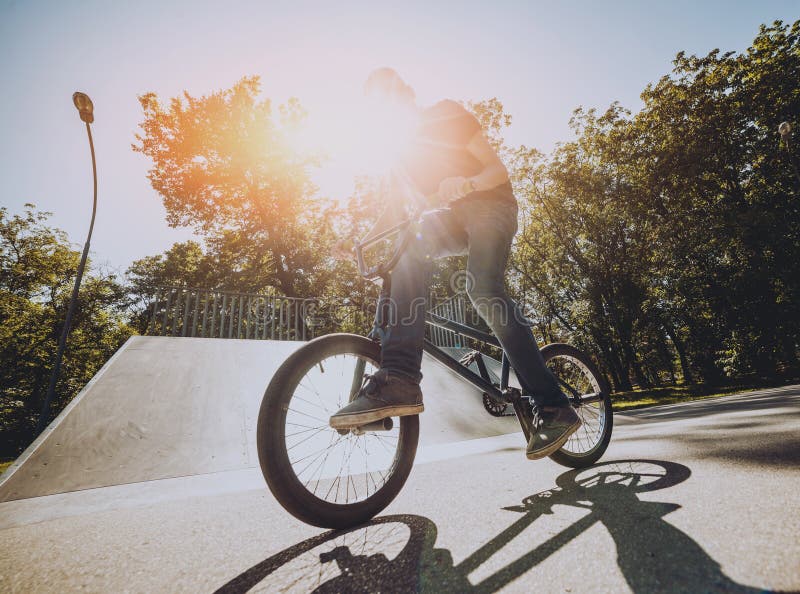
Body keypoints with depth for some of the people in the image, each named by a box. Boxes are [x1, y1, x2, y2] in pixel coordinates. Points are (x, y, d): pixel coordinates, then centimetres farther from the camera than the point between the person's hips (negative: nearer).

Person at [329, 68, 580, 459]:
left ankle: (555, 408, -20)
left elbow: (498, 170, -4)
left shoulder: (446, 115, 3)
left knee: (483, 290, -30)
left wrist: (466, 184, -27)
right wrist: (360, 244, -3)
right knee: (411, 242, -30)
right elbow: (395, 209, 12)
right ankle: (399, 380, -40)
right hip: (454, 218, 4)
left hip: (490, 206, -4)